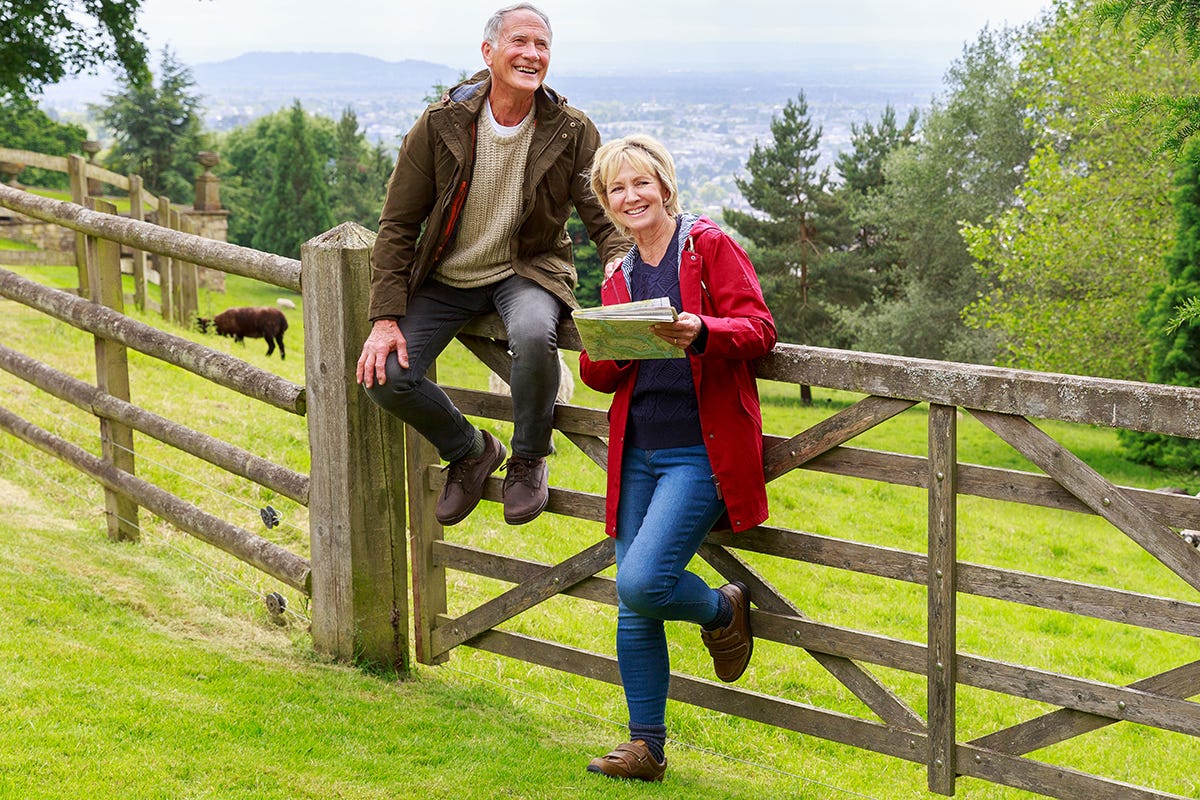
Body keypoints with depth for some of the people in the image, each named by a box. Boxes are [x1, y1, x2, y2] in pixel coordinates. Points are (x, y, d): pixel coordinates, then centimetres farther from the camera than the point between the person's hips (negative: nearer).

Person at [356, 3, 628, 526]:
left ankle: (528, 460, -6)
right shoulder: (442, 124, -10)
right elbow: (398, 223, -5)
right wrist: (386, 317, -12)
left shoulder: (572, 133, -8)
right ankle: (469, 452, 13)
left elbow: (605, 218, -7)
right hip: (446, 279, 2)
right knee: (384, 376, -18)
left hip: (527, 271, -1)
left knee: (534, 335, -37)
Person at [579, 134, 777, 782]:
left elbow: (759, 329, -9)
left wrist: (701, 332, -27)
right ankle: (646, 748, 17)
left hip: (701, 453, -6)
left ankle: (724, 609, 12)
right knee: (633, 610, 5)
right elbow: (596, 375, 13)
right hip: (639, 455, 6)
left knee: (640, 583, -20)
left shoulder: (711, 245, 0)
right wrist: (610, 350, -9)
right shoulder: (620, 278, 17)